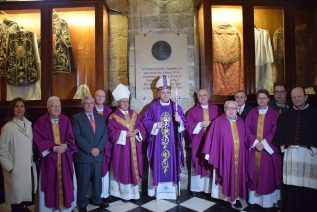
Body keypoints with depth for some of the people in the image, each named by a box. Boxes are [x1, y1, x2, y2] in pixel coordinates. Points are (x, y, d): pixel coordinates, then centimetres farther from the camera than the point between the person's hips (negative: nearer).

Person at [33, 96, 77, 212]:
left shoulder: (66, 120, 4)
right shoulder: (41, 122, -5)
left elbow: (71, 138, 3)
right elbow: (38, 140, -9)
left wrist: (65, 146, -16)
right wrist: (53, 147, -18)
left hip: (65, 157, 3)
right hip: (49, 157, -2)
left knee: (65, 182, 10)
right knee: (50, 184, 6)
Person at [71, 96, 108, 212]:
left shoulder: (100, 118, 11)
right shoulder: (76, 118, -3)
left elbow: (105, 134, 5)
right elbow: (77, 137, -12)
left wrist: (99, 148, -10)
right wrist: (90, 149, -17)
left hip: (98, 154, 4)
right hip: (83, 155, -4)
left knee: (97, 179, 14)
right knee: (83, 181, 7)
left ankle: (96, 199, 31)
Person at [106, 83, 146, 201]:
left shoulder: (135, 114, 9)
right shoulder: (113, 117, -5)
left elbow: (142, 128, 8)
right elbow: (112, 134, -10)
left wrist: (137, 132, -13)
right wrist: (126, 134, -19)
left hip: (134, 148, 4)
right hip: (121, 148, -4)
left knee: (134, 169, 10)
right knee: (123, 170, 2)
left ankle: (134, 192, 23)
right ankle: (124, 193, 17)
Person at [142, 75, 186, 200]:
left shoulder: (176, 107, 6)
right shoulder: (153, 107, 2)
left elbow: (184, 122, 6)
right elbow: (145, 121, 3)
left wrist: (179, 120, -16)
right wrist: (155, 125, -14)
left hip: (172, 142, 1)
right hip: (157, 142, -1)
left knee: (172, 164, 6)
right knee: (158, 164, 3)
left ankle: (172, 189, 19)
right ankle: (157, 190, 16)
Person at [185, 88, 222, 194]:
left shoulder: (216, 109, 10)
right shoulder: (193, 110, 7)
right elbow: (189, 125, -2)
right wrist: (200, 124, -13)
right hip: (198, 142, 0)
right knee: (198, 163, 2)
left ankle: (210, 187, 12)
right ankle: (197, 187, 14)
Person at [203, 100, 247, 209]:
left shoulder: (241, 122, 8)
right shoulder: (218, 122, -6)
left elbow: (244, 140, 12)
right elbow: (213, 139, -8)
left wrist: (244, 153, 10)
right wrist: (209, 153, -11)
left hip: (238, 156, 4)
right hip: (224, 155, -4)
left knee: (237, 176, 11)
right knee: (226, 176, 5)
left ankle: (235, 196, 24)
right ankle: (230, 196, 19)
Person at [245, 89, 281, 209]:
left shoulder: (274, 113, 0)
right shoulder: (252, 113, 5)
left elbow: (275, 131, -6)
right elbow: (247, 128, -1)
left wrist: (264, 143, -15)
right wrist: (255, 142, -13)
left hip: (268, 148, -2)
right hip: (253, 147, 2)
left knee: (267, 174, 3)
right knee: (253, 172, 7)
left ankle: (267, 201, 16)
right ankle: (254, 198, 19)